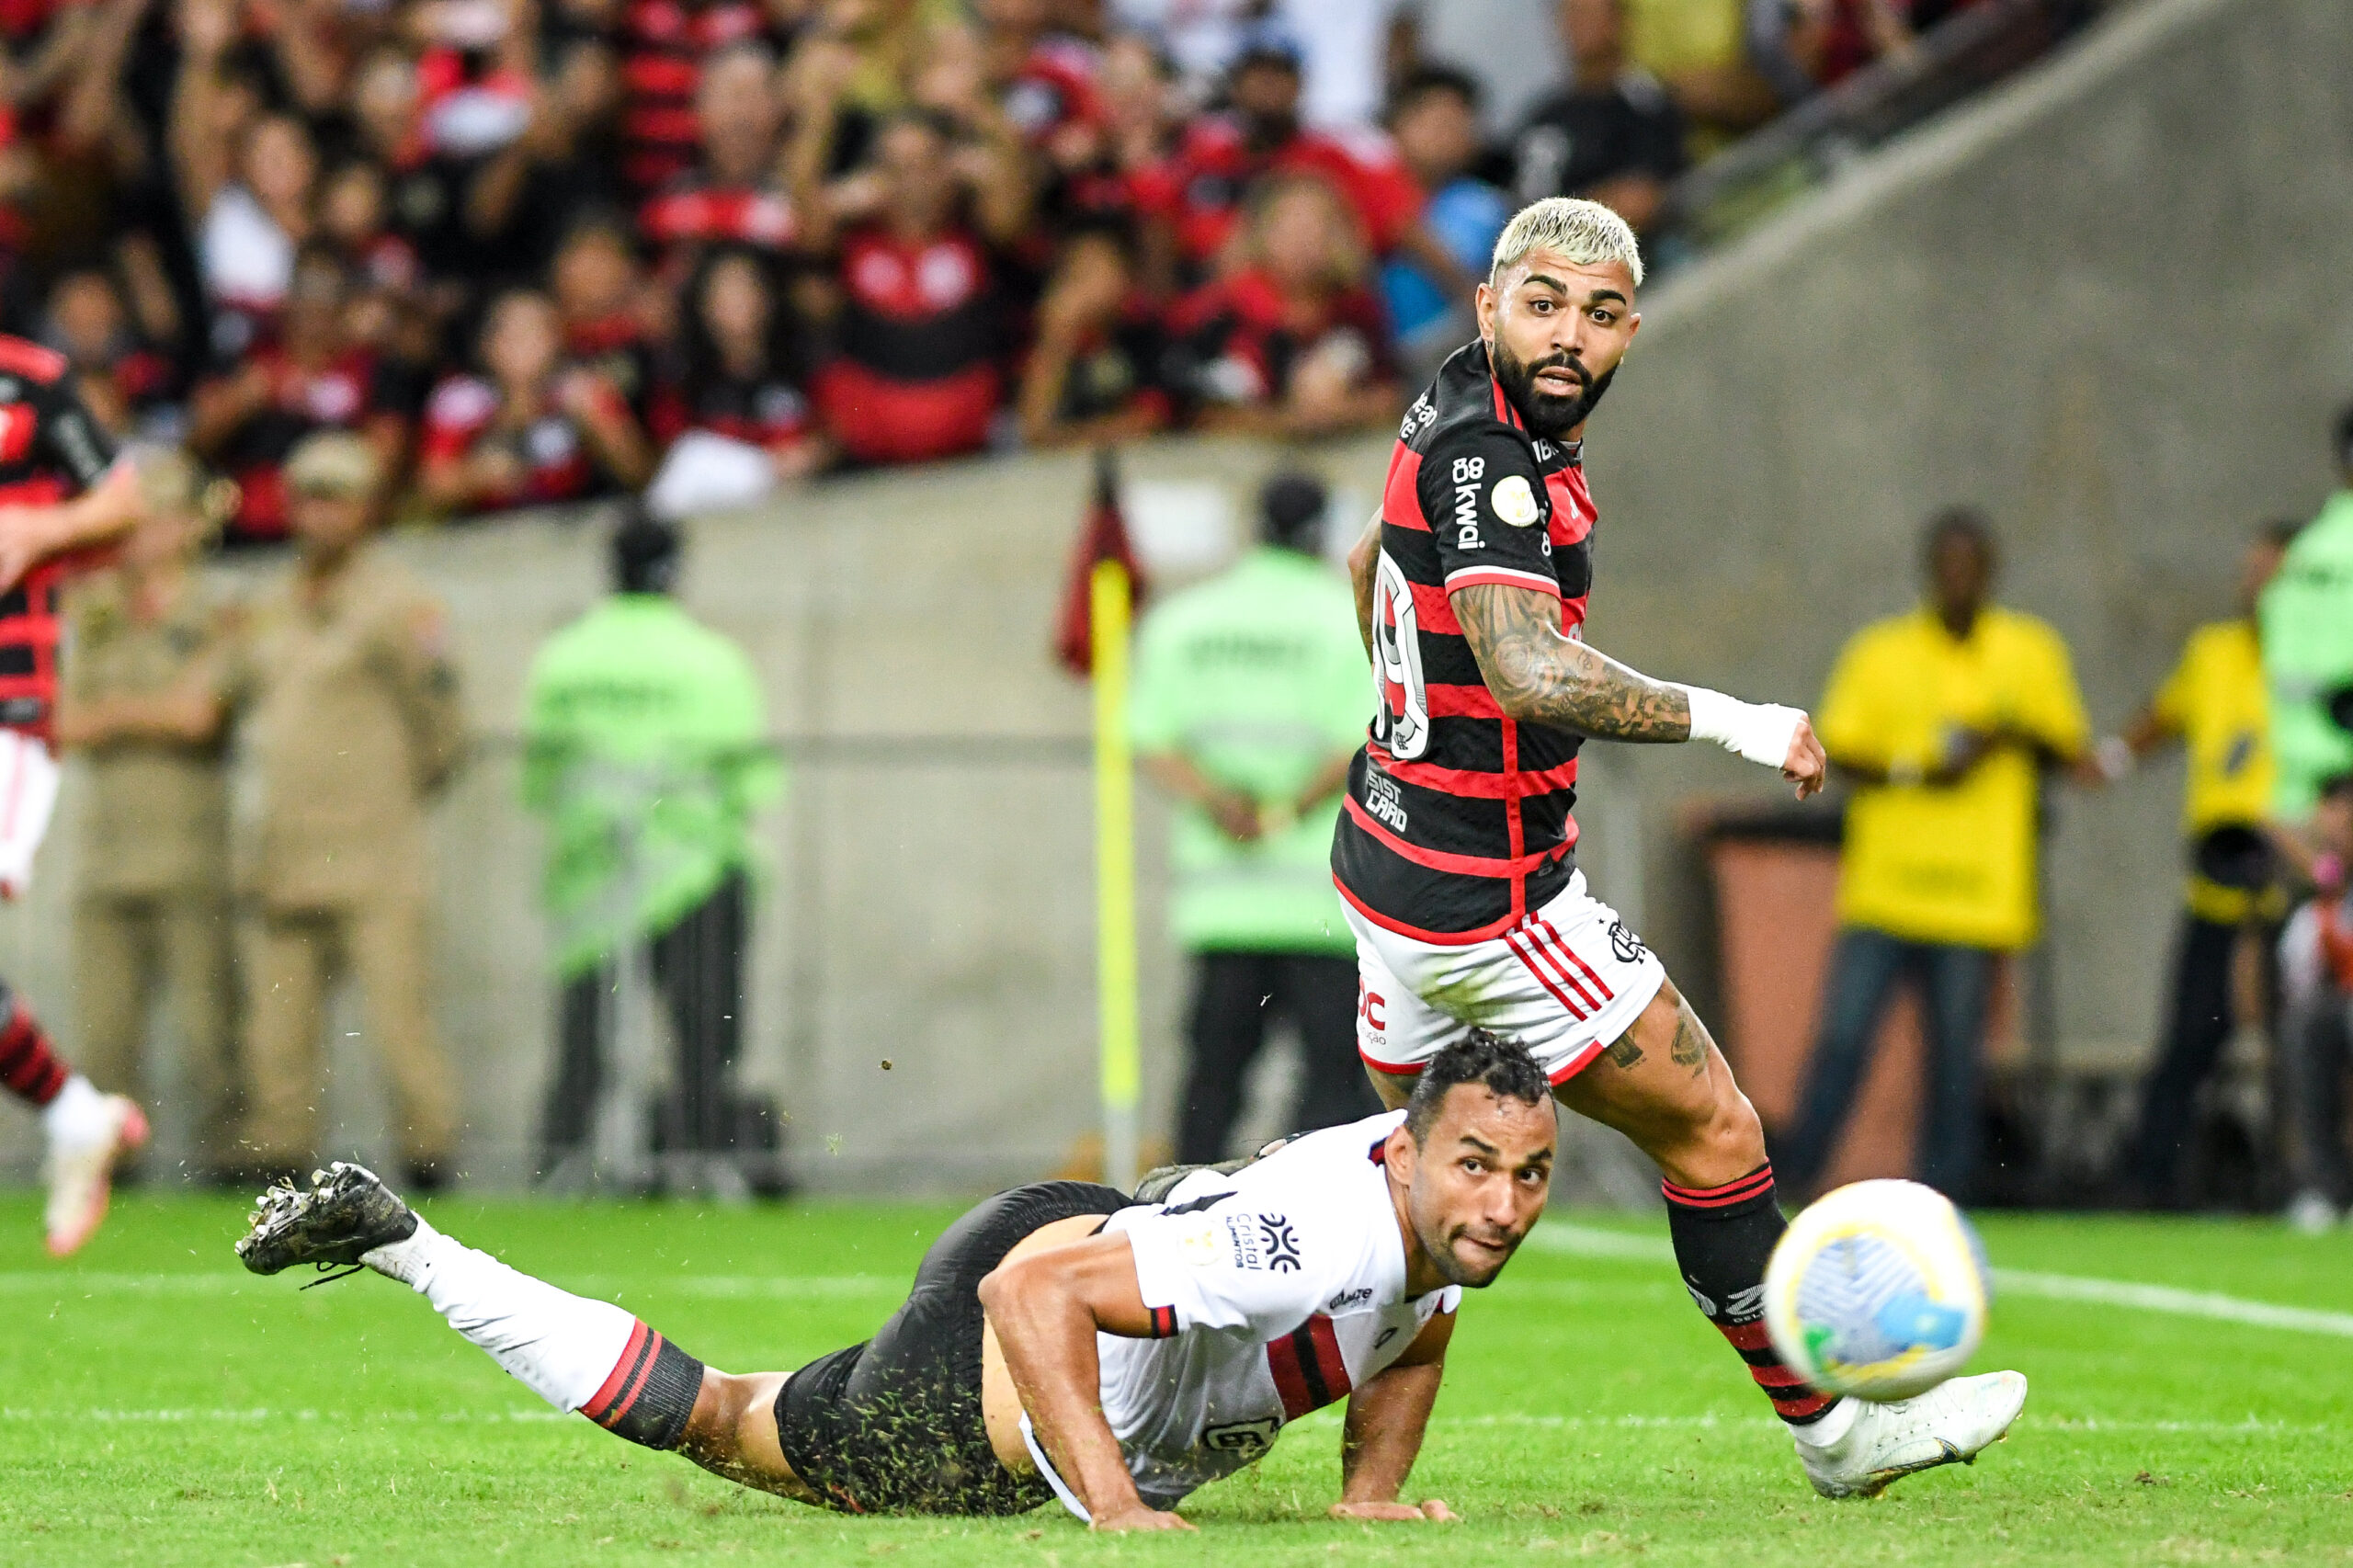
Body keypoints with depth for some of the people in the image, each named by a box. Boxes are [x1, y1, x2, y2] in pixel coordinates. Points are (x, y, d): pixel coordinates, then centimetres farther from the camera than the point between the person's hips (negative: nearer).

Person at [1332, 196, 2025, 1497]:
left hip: (1392, 845, 10)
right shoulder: (1484, 458, -25)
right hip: (1489, 900, -10)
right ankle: (1829, 1428, 14)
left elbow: (1369, 567, 25)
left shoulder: (1456, 409, 6)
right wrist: (1727, 719, -33)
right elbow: (1529, 673, -38)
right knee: (1712, 1133, 3)